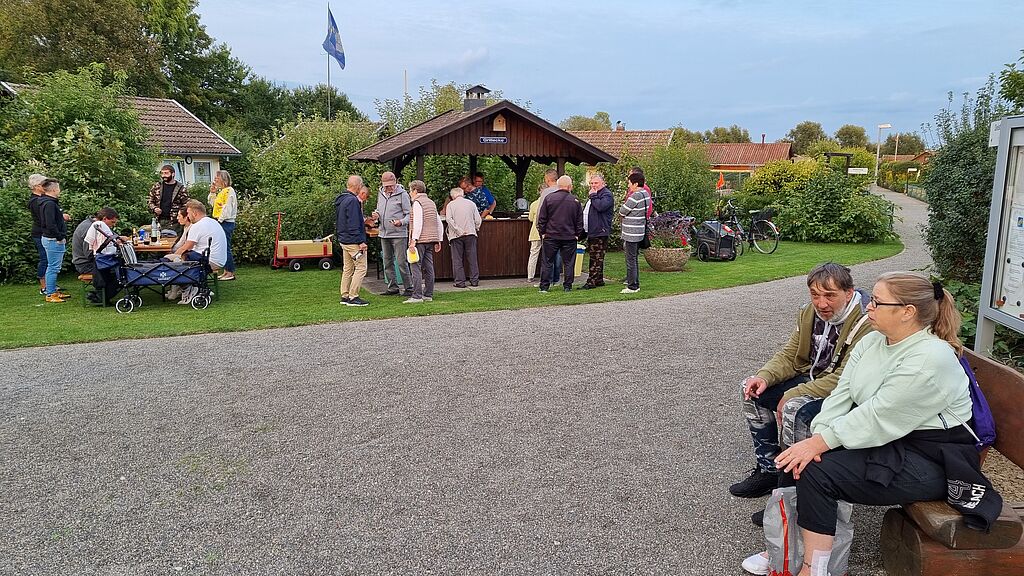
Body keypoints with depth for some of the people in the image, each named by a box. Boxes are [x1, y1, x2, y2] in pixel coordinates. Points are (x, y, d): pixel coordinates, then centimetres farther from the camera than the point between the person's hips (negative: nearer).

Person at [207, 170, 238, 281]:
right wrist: (212, 192, 14)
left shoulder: (229, 190, -11)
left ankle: (230, 273, -5)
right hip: (221, 223, 10)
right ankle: (226, 271, 14)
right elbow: (213, 204, 24)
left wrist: (220, 220, -17)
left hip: (226, 223, -10)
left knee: (225, 247, -9)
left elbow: (228, 208, -17)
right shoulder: (221, 191, 18)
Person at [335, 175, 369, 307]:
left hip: (343, 240, 10)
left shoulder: (340, 200, 13)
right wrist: (361, 241, -19)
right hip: (353, 241, -10)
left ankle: (345, 296, 18)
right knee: (361, 268, -5)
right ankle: (353, 297, -5)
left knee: (347, 269, 15)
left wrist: (362, 220, 29)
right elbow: (353, 224, -22)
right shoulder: (352, 201, -18)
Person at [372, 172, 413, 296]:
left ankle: (408, 287, 0)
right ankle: (393, 287, 19)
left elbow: (409, 214, -8)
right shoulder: (380, 194, 11)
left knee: (401, 262, -6)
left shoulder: (402, 194, -7)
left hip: (398, 234, -7)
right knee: (387, 262, 11)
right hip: (384, 233, 7)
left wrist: (401, 222, -26)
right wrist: (376, 215, 2)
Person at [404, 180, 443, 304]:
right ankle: (428, 295, 12)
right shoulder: (431, 203, 20)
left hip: (420, 240, -8)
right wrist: (438, 241, 20)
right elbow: (439, 223, 19)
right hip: (431, 239, 8)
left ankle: (417, 296, -12)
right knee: (428, 267, 9)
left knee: (416, 267, -8)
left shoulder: (417, 203, -6)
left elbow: (418, 223, -17)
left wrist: (414, 239, -18)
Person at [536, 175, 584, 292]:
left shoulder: (549, 198, -3)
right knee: (568, 263, 8)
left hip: (551, 236, 0)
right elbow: (579, 221, 4)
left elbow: (541, 218, 0)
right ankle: (567, 286, 9)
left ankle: (544, 286, 7)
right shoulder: (575, 201, 0)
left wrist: (542, 232, 7)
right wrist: (577, 234, 13)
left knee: (547, 262, 6)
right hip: (569, 237, 0)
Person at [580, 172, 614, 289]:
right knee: (594, 258, 12)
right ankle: (599, 280, 19)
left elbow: (601, 206, -28)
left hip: (600, 232, -10)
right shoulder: (592, 194, 23)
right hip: (591, 232, 10)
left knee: (597, 258, -8)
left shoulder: (607, 194, -8)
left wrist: (593, 196, -14)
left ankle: (591, 282, -9)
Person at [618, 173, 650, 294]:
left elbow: (622, 212, -14)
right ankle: (635, 284, 23)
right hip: (639, 232, 9)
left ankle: (632, 286, 1)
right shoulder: (645, 194, 10)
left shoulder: (636, 196, -19)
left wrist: (623, 205, 6)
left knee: (631, 260, -3)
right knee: (634, 259, 17)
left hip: (632, 233, -9)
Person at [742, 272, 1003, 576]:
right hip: (885, 439, 9)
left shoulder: (930, 360, -23)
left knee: (817, 471, -21)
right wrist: (817, 437, -16)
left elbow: (878, 417, -25)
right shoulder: (872, 341, 4)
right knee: (800, 456, -7)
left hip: (929, 459, -8)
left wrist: (820, 443, -23)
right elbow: (842, 393, -2)